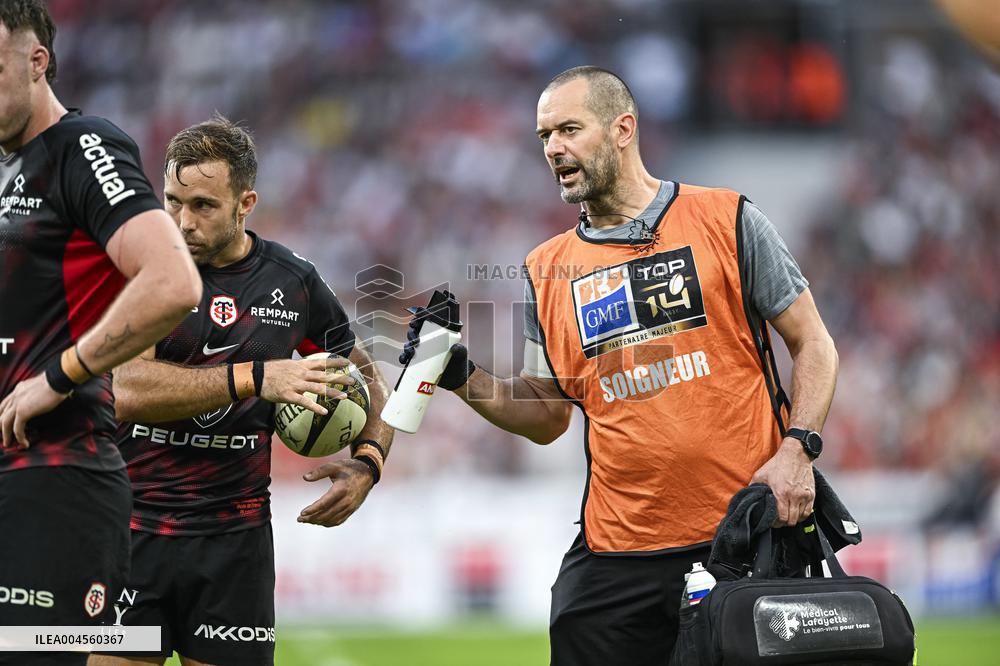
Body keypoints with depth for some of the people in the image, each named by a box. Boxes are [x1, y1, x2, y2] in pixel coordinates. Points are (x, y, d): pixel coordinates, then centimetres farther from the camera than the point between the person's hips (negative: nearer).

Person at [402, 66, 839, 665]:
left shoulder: (727, 221, 2)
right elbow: (548, 416, 18)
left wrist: (796, 450, -10)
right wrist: (463, 378, 2)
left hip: (747, 537, -3)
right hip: (619, 549, 3)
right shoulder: (548, 271, 11)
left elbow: (814, 345, 4)